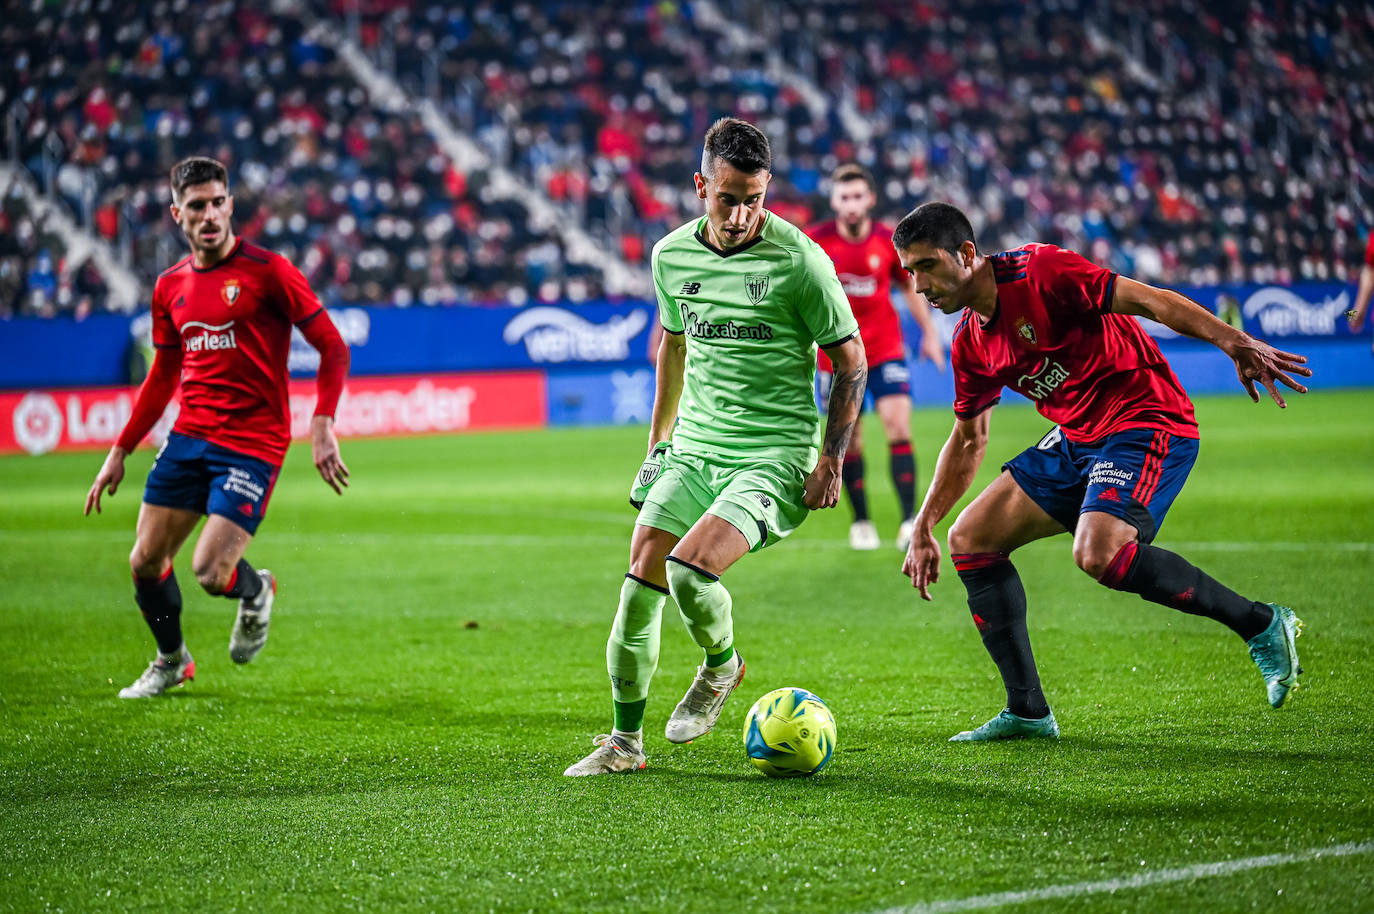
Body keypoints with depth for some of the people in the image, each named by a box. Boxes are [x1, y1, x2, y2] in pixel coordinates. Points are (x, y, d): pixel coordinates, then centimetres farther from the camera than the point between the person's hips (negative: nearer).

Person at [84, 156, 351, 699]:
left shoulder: (266, 270, -8)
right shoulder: (171, 287, 9)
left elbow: (332, 346, -7)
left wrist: (322, 424, -20)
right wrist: (120, 452, 20)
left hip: (252, 444, -5)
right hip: (188, 438, 6)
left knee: (211, 572, -15)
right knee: (145, 561, 4)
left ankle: (256, 592, 21)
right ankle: (171, 661, 30)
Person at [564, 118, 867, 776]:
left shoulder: (798, 260, -12)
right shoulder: (671, 255, 4)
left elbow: (851, 359, -3)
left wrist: (832, 459, -6)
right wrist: (659, 436, 24)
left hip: (774, 456, -5)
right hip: (694, 447, 5)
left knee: (688, 568, -24)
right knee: (639, 580, -6)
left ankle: (722, 665, 8)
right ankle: (625, 740, 7)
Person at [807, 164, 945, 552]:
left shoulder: (889, 242, -4)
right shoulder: (814, 241, -8)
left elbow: (909, 286, 11)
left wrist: (929, 332, 11)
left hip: (885, 348, 0)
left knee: (898, 425, -13)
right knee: (849, 440, 3)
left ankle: (909, 523, -15)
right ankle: (861, 523, 17)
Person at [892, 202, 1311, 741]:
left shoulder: (1038, 273, -16)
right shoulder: (970, 342, 9)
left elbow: (1145, 300, -21)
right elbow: (968, 439, 22)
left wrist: (1233, 342, -32)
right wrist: (923, 529, 19)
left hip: (1146, 423, -9)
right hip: (1075, 441, 9)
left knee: (1098, 553, -31)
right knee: (971, 539, 3)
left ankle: (1261, 625, -15)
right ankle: (1028, 711, 7)